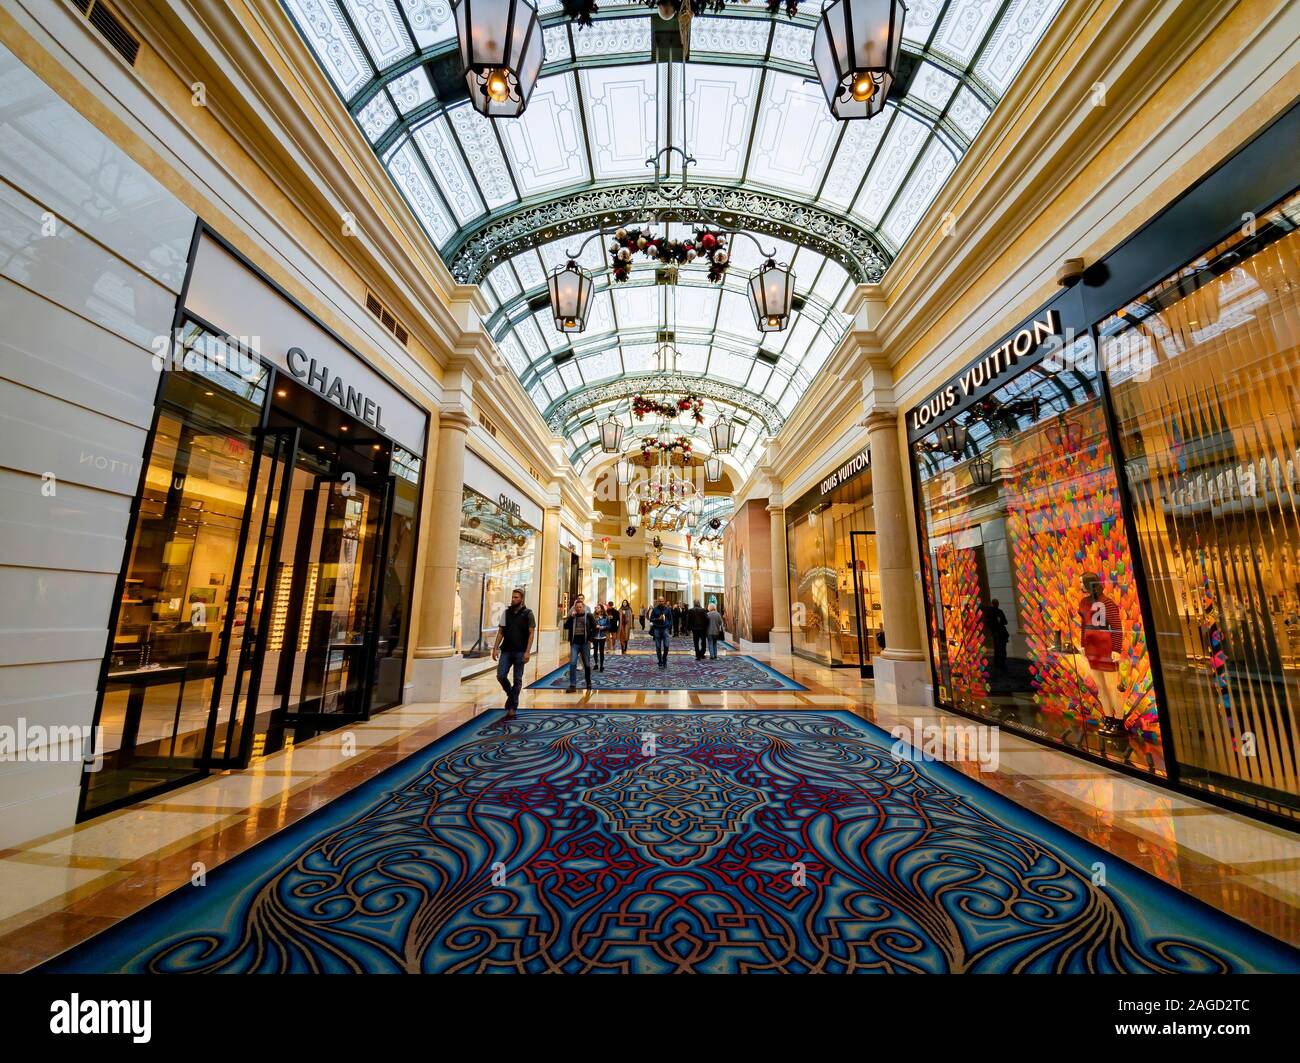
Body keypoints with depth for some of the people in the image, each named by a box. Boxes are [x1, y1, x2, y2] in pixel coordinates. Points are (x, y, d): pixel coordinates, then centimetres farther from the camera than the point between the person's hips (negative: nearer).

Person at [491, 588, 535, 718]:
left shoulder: (528, 613, -3)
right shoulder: (506, 612, 7)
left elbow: (531, 634, -5)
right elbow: (500, 632, 11)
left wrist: (527, 652, -13)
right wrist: (495, 648, 2)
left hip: (520, 652, -3)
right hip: (506, 651, 3)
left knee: (517, 680, 4)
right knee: (500, 676, -2)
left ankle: (513, 706, 17)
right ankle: (510, 694, 26)